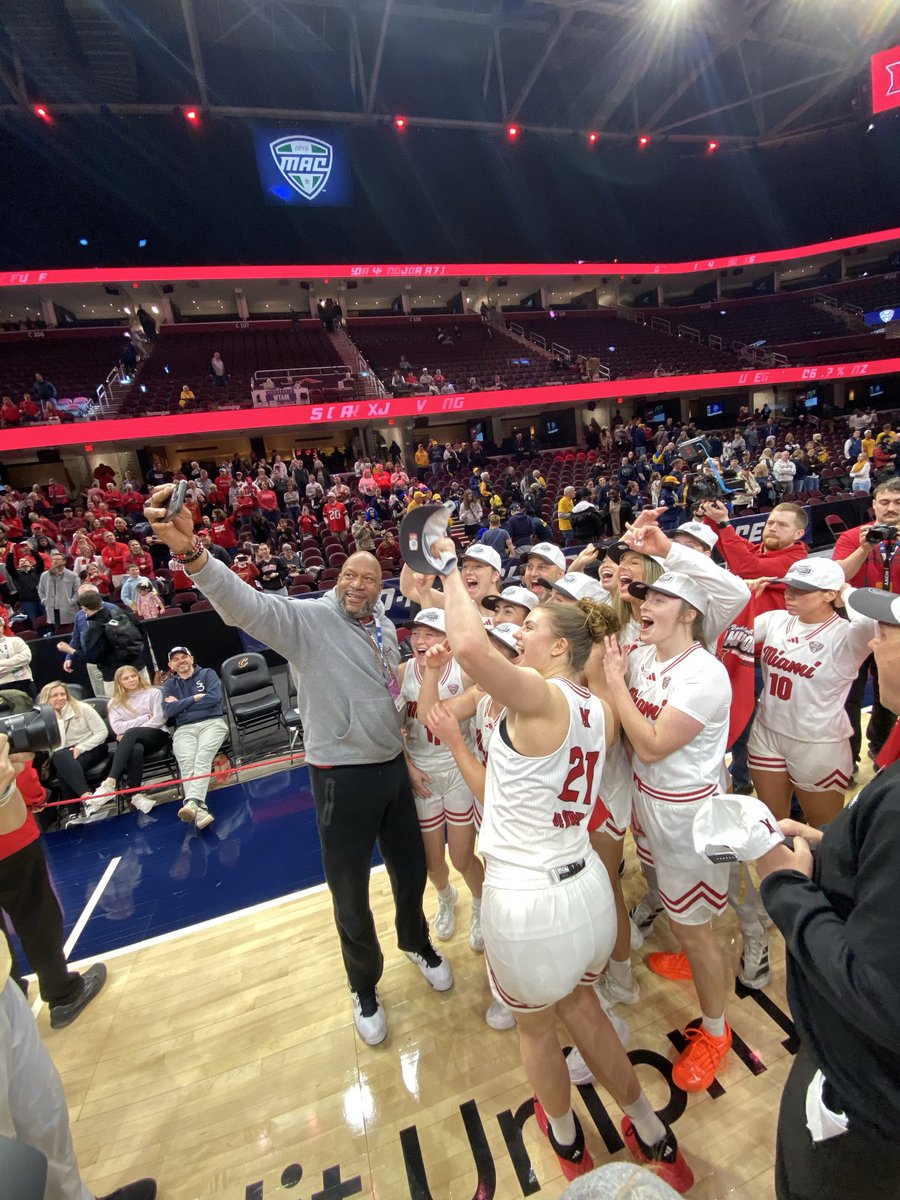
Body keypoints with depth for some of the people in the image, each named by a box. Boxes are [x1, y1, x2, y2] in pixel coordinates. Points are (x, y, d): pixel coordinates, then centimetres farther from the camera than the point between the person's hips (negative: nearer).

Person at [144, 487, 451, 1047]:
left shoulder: (386, 627, 3)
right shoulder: (307, 618, -15)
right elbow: (244, 604, -33)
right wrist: (191, 551, -49)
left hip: (393, 766, 5)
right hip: (343, 777, -5)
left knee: (411, 865, 23)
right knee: (350, 894, 15)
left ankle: (418, 943, 57)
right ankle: (365, 988, 45)